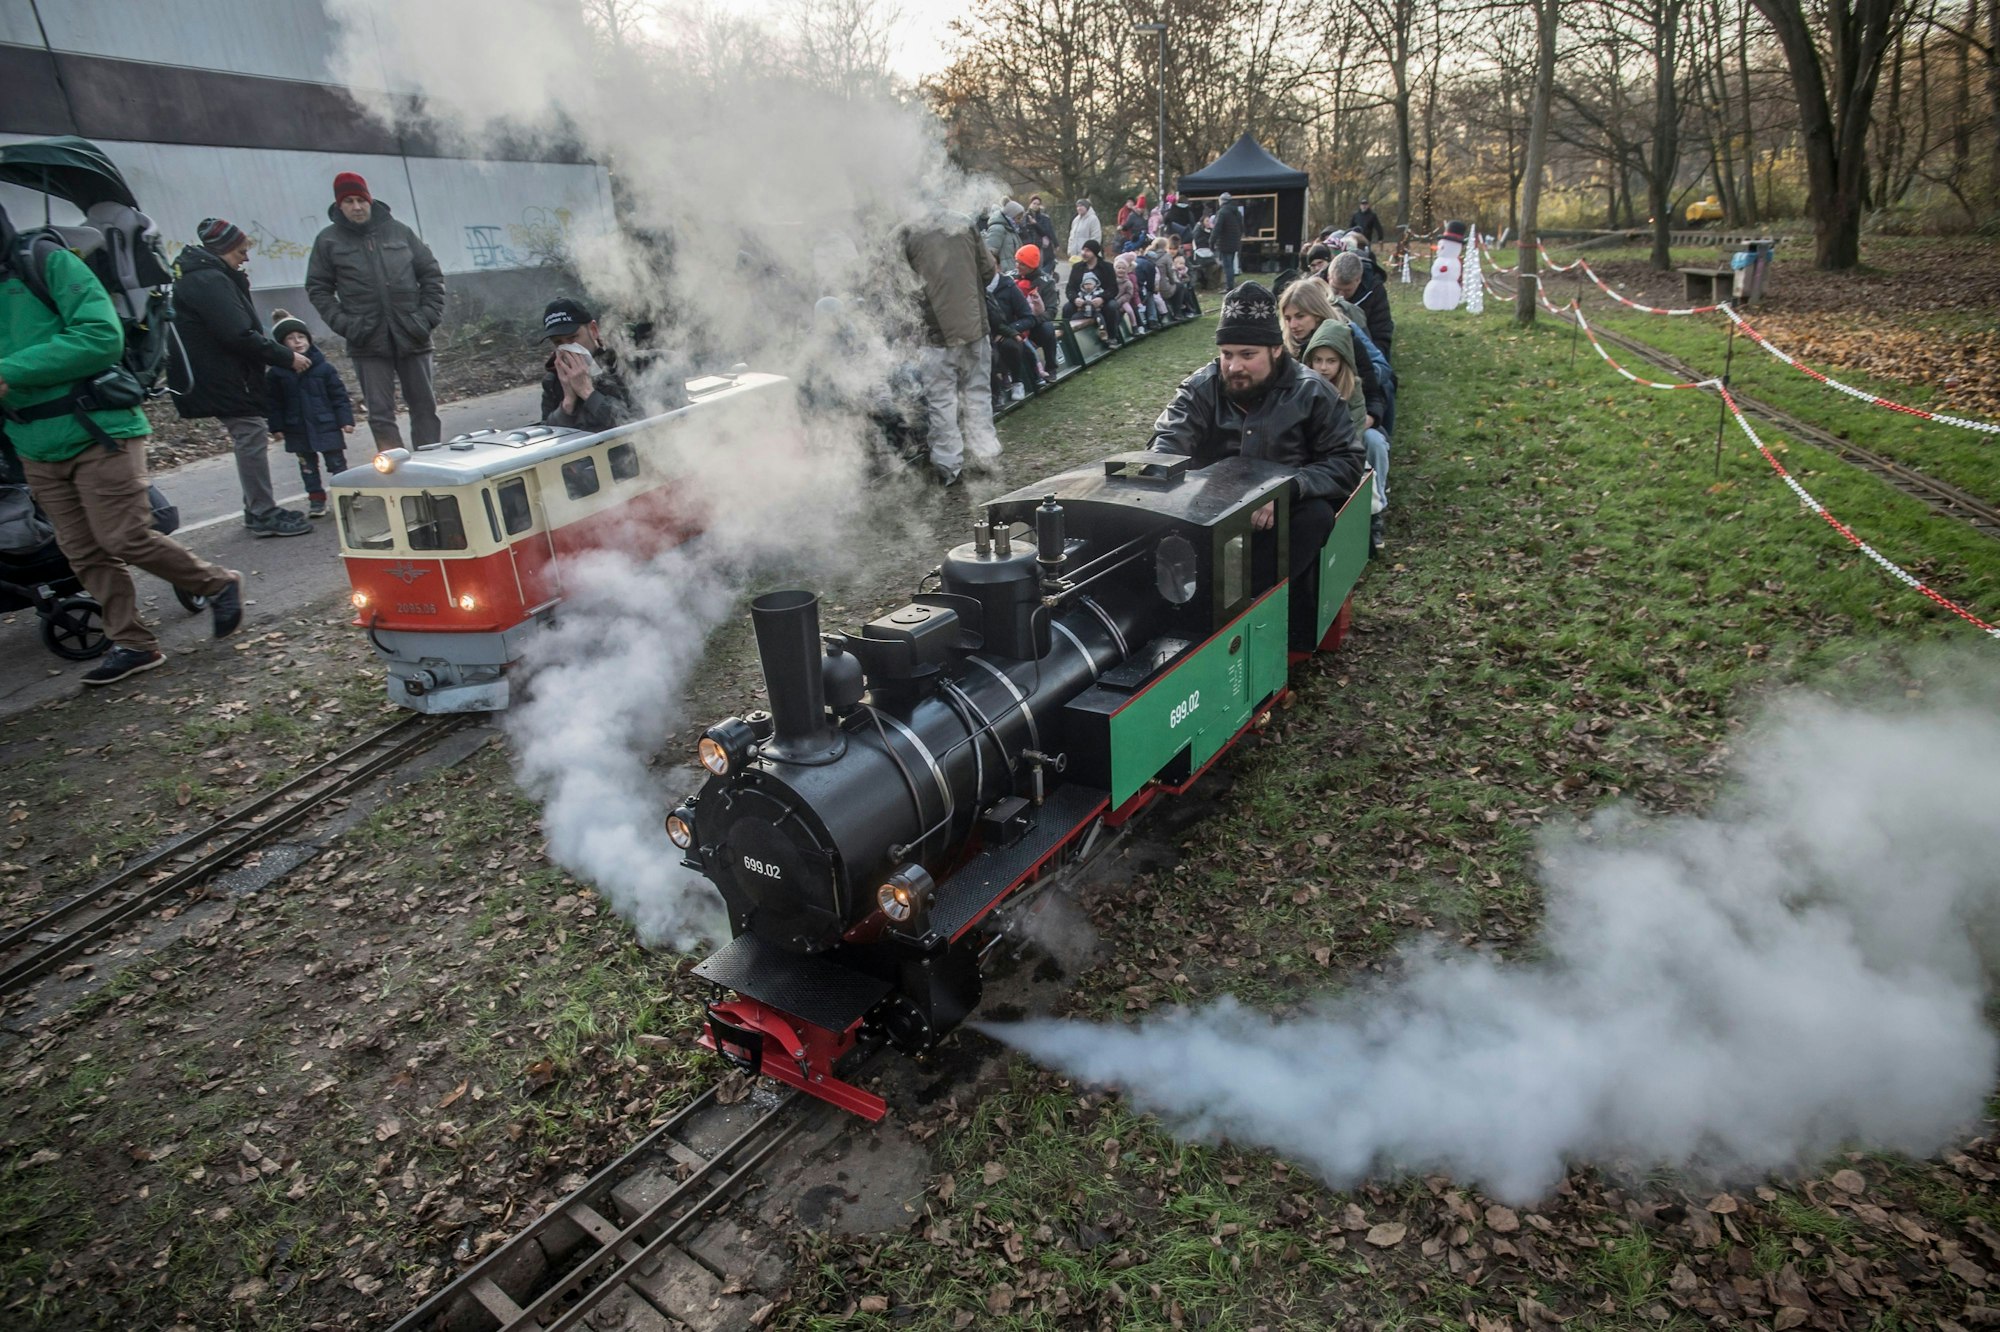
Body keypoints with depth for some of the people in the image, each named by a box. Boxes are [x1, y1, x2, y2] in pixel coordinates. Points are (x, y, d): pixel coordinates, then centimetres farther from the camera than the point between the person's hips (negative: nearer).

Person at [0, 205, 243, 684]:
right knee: (84, 554, 8)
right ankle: (132, 644, 17)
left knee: (124, 540, -7)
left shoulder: (49, 264, -7)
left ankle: (219, 584, 15)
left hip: (97, 433, -7)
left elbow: (103, 336, -19)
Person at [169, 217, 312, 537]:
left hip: (221, 377, 11)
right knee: (252, 438, -8)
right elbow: (240, 336, -24)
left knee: (250, 439, 14)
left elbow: (238, 325, 14)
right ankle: (263, 515, -5)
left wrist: (240, 283, 7)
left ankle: (259, 510, 21)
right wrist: (287, 358, -17)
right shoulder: (209, 281, -18)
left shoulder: (200, 276, 16)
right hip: (223, 380, -11)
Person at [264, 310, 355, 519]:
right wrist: (276, 427, 1)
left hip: (326, 426, -2)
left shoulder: (323, 367, -6)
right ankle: (316, 500, 17)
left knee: (336, 463, 5)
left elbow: (339, 395, -3)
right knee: (308, 467, 10)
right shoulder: (276, 373, -3)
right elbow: (272, 402, 3)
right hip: (298, 429, 2)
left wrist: (346, 419, -7)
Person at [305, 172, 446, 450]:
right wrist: (343, 323, -6)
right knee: (380, 414, -2)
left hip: (411, 336, 1)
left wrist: (429, 316, -1)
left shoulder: (398, 231, 8)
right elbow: (317, 289, 8)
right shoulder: (328, 241, 6)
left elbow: (431, 274, 10)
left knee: (425, 407, 6)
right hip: (369, 342, 0)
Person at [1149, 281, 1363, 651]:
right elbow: (1167, 443, -15)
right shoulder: (1200, 388, 0)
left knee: (1317, 514, -34)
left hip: (1284, 515, -1)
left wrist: (1287, 489, -28)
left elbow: (1346, 462, -9)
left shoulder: (1312, 392, -4)